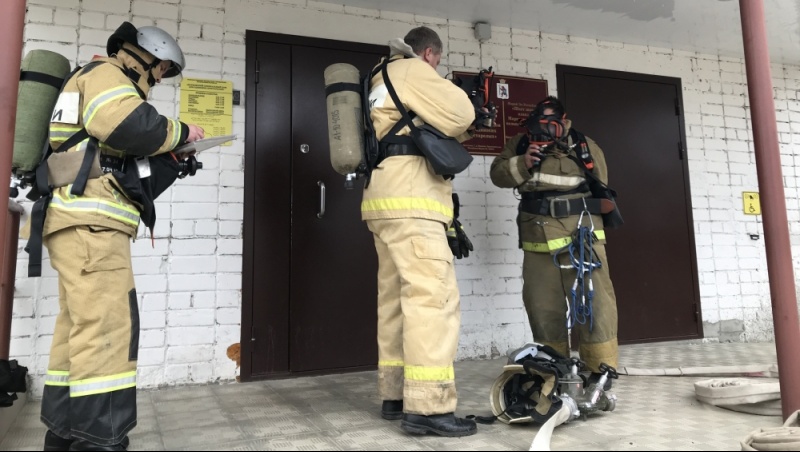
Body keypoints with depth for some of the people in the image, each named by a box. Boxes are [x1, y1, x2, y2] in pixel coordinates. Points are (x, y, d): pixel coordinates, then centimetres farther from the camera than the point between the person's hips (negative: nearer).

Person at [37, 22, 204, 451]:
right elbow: (130, 126, -21)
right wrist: (179, 132, -5)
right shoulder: (104, 74, 2)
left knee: (79, 330, 10)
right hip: (89, 222, -11)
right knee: (107, 327, -16)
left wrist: (170, 162, 17)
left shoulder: (106, 84, 33)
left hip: (86, 224, 11)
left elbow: (125, 169, 26)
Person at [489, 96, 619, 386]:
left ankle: (600, 368, 3)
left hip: (580, 234, -2)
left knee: (592, 300, -7)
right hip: (537, 239, 2)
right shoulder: (520, 145, 13)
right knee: (542, 306, 6)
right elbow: (498, 174, 7)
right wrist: (522, 163, -10)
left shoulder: (585, 146, 9)